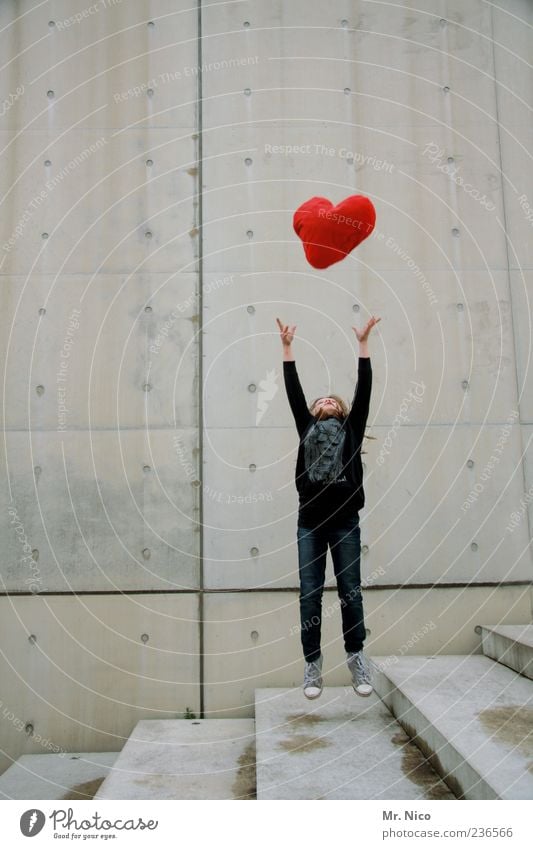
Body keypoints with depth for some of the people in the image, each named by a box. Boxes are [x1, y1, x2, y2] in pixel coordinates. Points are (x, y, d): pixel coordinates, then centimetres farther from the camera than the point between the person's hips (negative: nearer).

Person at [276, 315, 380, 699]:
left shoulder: (351, 429, 12)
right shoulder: (307, 428, 14)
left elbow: (364, 389, 7)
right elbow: (293, 391, 12)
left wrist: (363, 343, 6)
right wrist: (288, 347, 10)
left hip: (345, 523, -1)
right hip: (310, 524, 1)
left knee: (351, 592, 3)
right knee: (310, 596, 2)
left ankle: (357, 658, 15)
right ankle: (313, 665, 9)